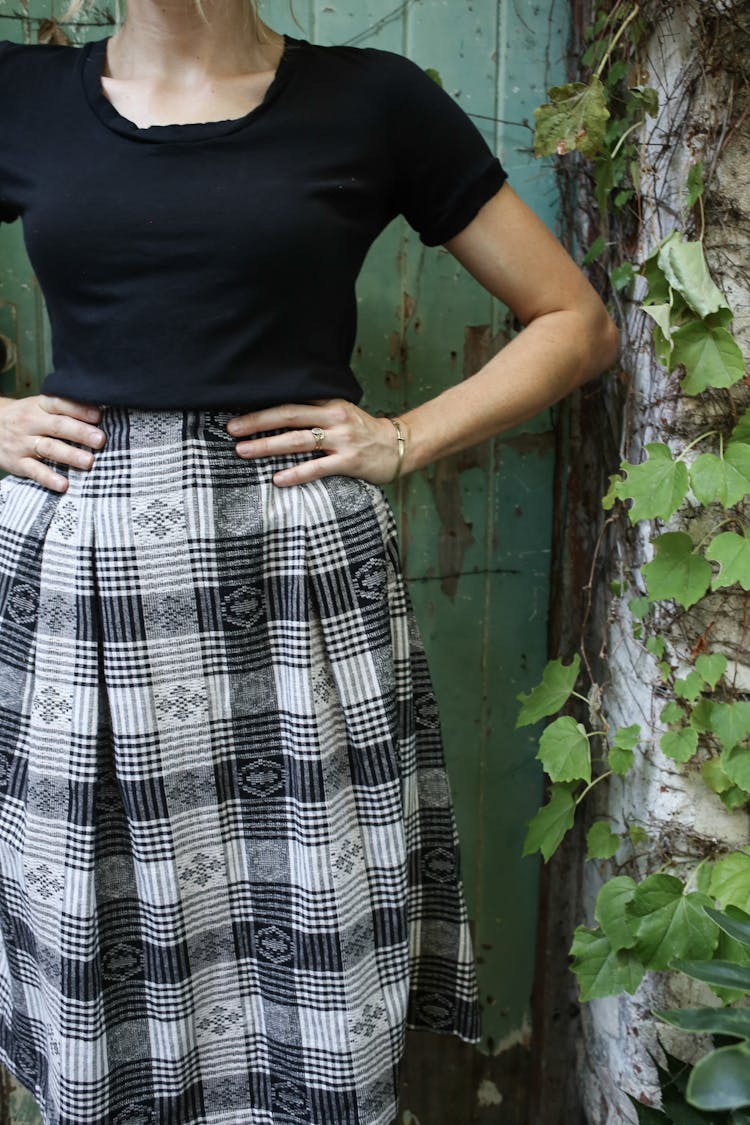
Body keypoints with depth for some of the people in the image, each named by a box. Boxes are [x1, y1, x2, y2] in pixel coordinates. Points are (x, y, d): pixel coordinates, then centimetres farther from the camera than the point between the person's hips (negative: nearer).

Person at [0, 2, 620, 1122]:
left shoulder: (374, 100, 5)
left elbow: (576, 324, 9)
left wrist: (403, 440, -3)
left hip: (293, 576, -1)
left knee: (311, 1020, 5)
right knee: (96, 1004, 12)